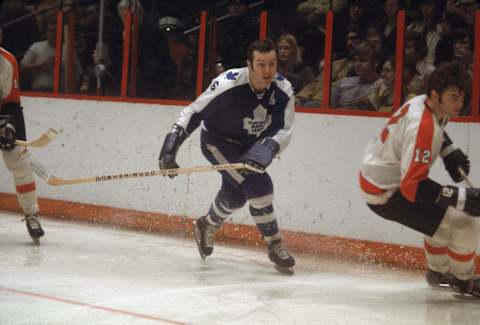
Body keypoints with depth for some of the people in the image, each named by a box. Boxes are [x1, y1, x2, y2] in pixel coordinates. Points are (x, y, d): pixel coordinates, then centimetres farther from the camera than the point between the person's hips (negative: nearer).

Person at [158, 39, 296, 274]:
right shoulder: (228, 84, -33)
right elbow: (193, 113, -26)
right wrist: (170, 148, -32)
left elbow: (283, 131, -21)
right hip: (217, 140, -6)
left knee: (236, 196, 22)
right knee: (257, 184, -23)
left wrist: (266, 150, -41)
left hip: (248, 144, 6)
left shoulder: (283, 90, -20)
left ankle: (207, 226, 54)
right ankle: (275, 247, -12)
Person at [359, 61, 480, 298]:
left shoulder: (422, 102, -2)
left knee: (440, 213, 30)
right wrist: (460, 197, -37)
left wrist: (450, 151, 10)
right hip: (385, 194, -10)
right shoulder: (422, 127, -31)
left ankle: (439, 272, 46)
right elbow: (412, 186, -34)